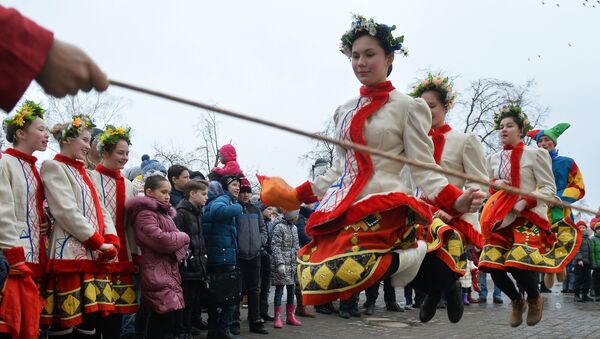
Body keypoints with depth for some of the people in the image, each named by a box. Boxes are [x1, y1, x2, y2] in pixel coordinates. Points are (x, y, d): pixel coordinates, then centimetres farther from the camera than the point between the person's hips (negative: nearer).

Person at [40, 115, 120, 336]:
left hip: (96, 255, 8)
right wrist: (100, 243, -12)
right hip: (71, 252, -8)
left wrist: (111, 242, -1)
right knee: (65, 324, -7)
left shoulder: (83, 173, 24)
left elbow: (101, 211, 17)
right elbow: (67, 212, -12)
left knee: (92, 319, 5)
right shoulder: (54, 167, -1)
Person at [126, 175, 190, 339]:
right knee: (167, 315, -14)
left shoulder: (163, 213, 21)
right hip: (156, 272, -9)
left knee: (161, 317, 9)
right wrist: (183, 237, -7)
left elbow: (174, 236, 21)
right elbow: (160, 239, -22)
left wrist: (181, 243, -1)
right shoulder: (145, 213, -11)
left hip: (168, 270, 9)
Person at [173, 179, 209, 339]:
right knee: (183, 303, 0)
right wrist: (182, 260, -20)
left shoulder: (198, 213, 16)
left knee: (194, 301, 14)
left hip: (198, 267, 8)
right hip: (186, 268, -8)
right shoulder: (181, 213, -13)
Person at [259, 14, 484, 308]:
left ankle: (415, 255, -7)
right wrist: (296, 196, 22)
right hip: (344, 210, 6)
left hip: (385, 208, -6)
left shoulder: (408, 107, 1)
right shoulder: (345, 111, 18)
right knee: (313, 273, -15)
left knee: (329, 274, -26)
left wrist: (456, 201, -21)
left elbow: (423, 169, -3)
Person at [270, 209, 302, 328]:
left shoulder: (294, 227, 13)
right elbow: (275, 246, -15)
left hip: (292, 264, 7)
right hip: (282, 265, -7)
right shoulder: (279, 227, -11)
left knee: (291, 290, 10)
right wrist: (280, 263, -20)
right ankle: (278, 318, 4)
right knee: (279, 290, -2)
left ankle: (290, 316, 20)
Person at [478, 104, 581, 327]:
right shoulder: (493, 159, 15)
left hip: (529, 217, -5)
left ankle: (535, 298, 11)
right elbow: (488, 189, 22)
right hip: (501, 219, 5)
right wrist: (494, 184, -2)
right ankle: (517, 300, 21)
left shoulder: (536, 154, 1)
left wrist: (525, 201, -18)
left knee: (517, 263, -24)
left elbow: (549, 188, -3)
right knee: (492, 264, -11)